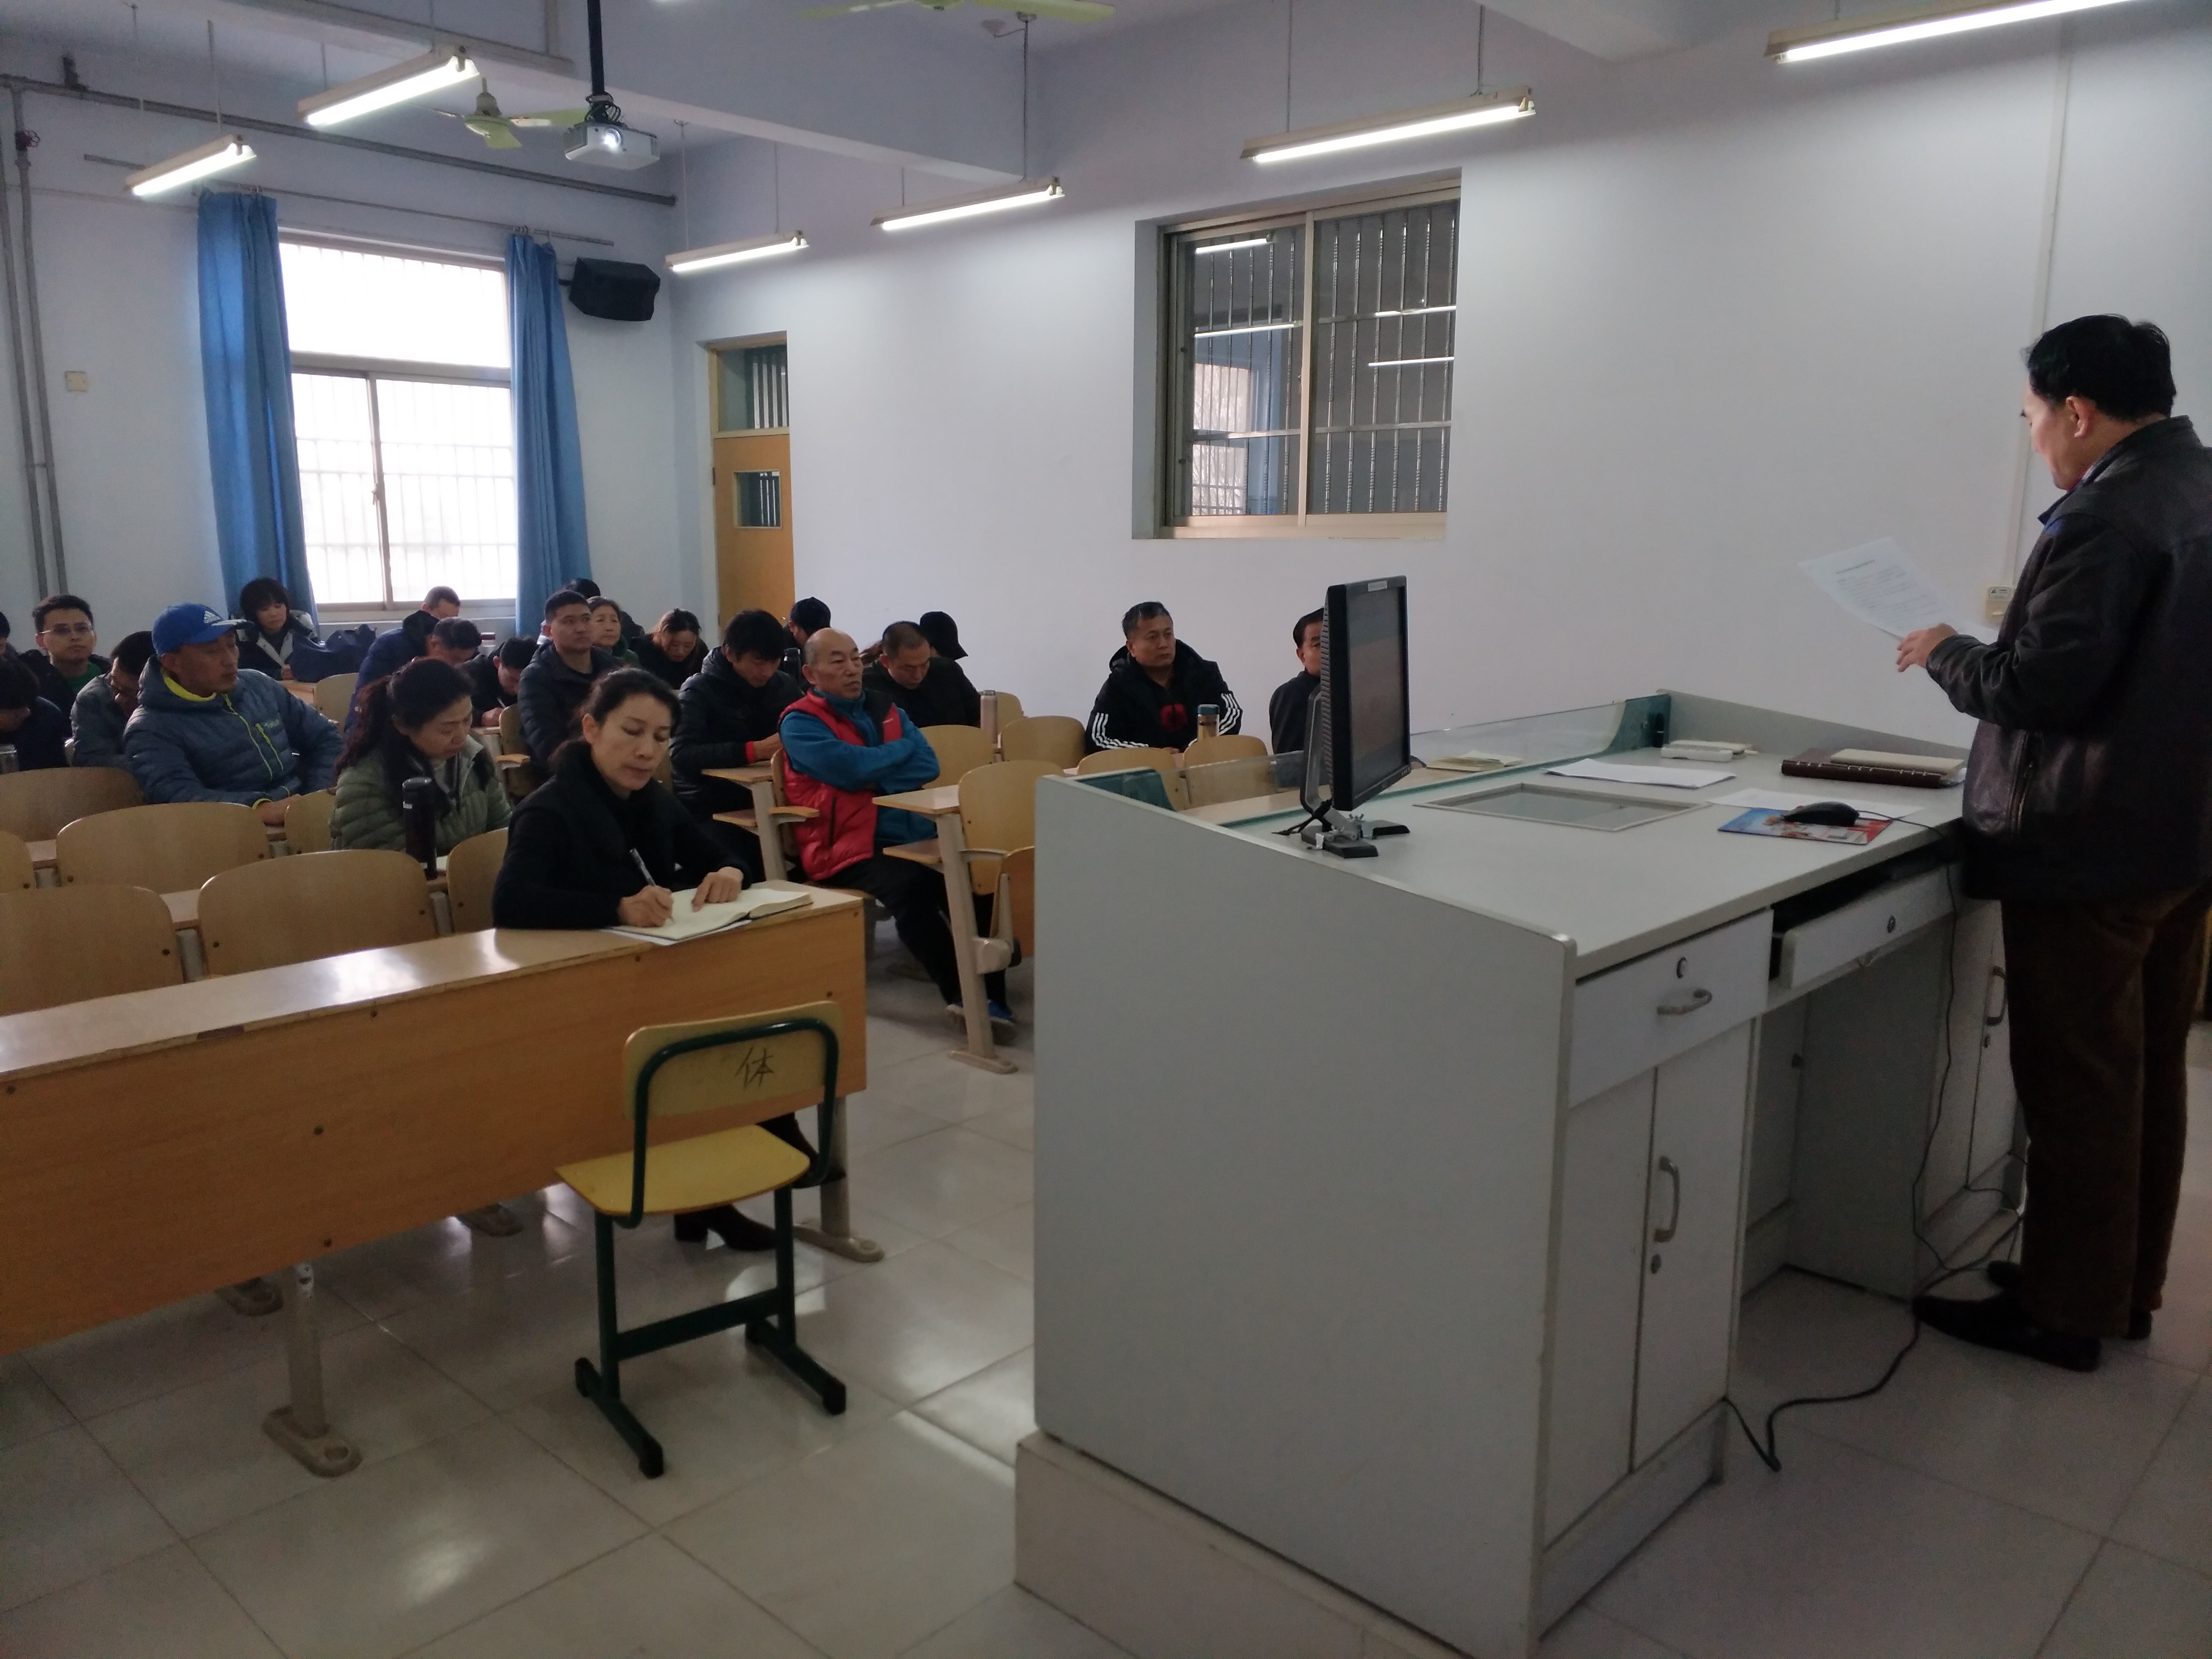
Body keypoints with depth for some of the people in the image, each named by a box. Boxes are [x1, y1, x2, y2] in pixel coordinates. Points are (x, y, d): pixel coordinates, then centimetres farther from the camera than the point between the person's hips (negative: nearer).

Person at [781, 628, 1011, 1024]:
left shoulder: (884, 708, 19)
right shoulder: (801, 723, 2)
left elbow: (927, 765, 7)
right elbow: (851, 767, -14)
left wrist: (874, 778, -8)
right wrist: (904, 748, 3)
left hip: (916, 836, 5)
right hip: (851, 848, -5)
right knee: (909, 885, -35)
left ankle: (990, 993, -23)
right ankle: (961, 992, -27)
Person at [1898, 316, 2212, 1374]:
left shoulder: (2105, 517, -19)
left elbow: (2040, 685, -22)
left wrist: (1944, 654, -5)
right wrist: (2001, 645, 17)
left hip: (2089, 850, -9)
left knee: (2078, 1085, 0)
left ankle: (2063, 1310, 12)